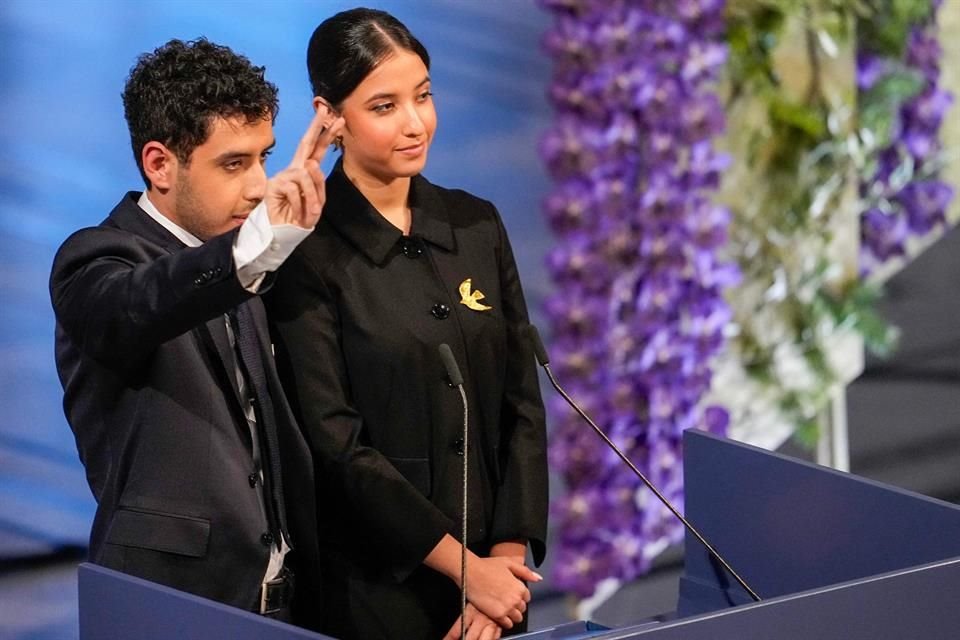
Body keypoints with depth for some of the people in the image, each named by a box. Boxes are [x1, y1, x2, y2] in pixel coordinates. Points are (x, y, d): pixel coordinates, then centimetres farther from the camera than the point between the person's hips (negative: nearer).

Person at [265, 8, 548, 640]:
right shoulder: (309, 251, -10)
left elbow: (522, 403, 4)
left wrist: (508, 555, -7)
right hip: (375, 585, -5)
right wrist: (464, 566, -14)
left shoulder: (476, 226, 5)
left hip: (493, 571, 5)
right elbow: (334, 440, -14)